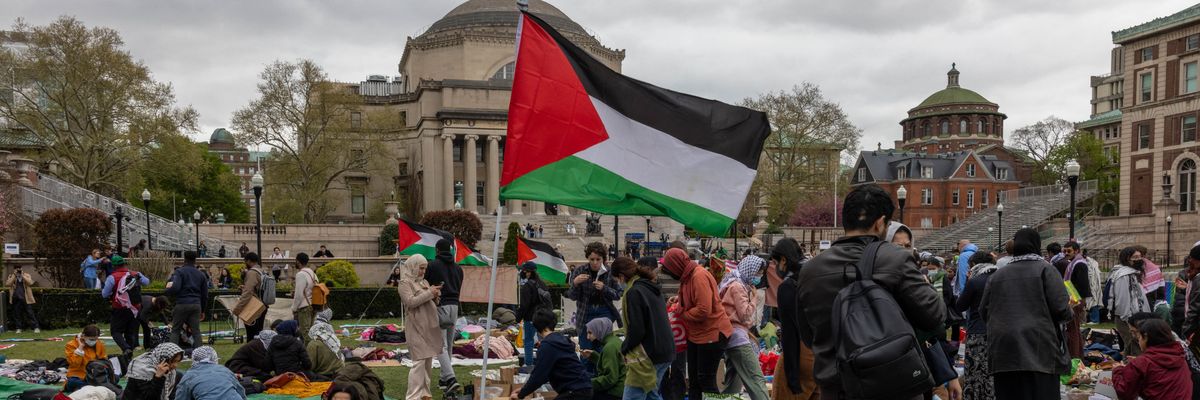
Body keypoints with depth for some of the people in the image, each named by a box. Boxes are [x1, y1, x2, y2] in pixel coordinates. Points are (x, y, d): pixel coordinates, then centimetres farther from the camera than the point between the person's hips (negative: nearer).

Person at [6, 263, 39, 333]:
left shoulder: (26, 275, 6)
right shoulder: (11, 277, 9)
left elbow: (30, 282, -11)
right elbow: (7, 284, -8)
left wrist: (22, 275, -12)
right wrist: (14, 275, -10)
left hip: (26, 299, -2)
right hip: (16, 299, 2)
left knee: (30, 313, -5)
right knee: (17, 314, 4)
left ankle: (36, 327, -6)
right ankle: (18, 328, 14)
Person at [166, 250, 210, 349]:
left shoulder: (179, 272, -1)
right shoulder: (201, 274, 15)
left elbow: (175, 288, -18)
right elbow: (205, 295, 17)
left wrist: (168, 290, 3)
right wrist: (202, 310, 24)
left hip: (182, 304, -4)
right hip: (196, 305, 4)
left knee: (175, 330, 6)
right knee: (196, 331, 5)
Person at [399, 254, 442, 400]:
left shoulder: (424, 282, 17)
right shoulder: (405, 283, -6)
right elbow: (411, 302, -18)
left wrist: (435, 296, 0)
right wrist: (429, 293, -17)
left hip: (429, 326, 8)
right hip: (416, 327, -8)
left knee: (428, 361, 10)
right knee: (419, 361, -12)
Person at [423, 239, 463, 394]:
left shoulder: (432, 265, -6)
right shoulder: (458, 267, 11)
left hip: (439, 306, -6)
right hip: (454, 306, 6)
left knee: (441, 346, -7)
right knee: (449, 345, 15)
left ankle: (450, 378, -21)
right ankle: (445, 377, 22)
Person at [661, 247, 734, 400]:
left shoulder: (699, 277, -24)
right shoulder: (689, 275, 6)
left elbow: (703, 310, -30)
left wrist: (682, 314, -15)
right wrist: (680, 298, 6)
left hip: (712, 333, -10)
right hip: (696, 334, 10)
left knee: (706, 379, -4)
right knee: (693, 377, 15)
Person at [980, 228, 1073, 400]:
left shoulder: (997, 275, 11)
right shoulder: (1045, 269, -1)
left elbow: (984, 311, 11)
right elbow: (1061, 308, -8)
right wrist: (1069, 312, 13)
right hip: (1038, 349, -4)